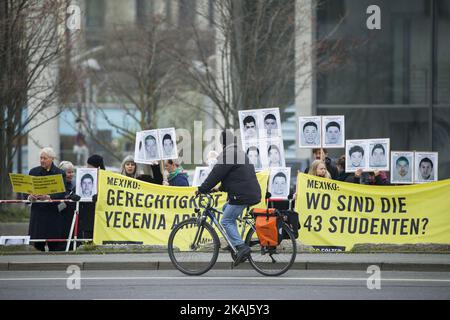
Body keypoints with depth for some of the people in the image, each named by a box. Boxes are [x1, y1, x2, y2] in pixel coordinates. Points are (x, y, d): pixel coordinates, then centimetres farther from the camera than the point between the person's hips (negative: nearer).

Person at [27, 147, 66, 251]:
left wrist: (49, 197, -24)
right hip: (37, 211, 3)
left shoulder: (60, 173, 2)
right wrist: (30, 196, -12)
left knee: (54, 244, -5)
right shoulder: (34, 172, 11)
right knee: (37, 243, -2)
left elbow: (62, 194, -7)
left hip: (53, 211, -3)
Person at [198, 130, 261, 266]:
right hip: (252, 192, 10)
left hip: (242, 194, -10)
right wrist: (222, 187, 35)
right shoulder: (241, 153, 21)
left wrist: (202, 189, -4)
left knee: (226, 221, -4)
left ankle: (241, 247, -17)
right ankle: (234, 243, 20)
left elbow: (216, 174, -12)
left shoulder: (227, 154, -11)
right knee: (227, 208, 25)